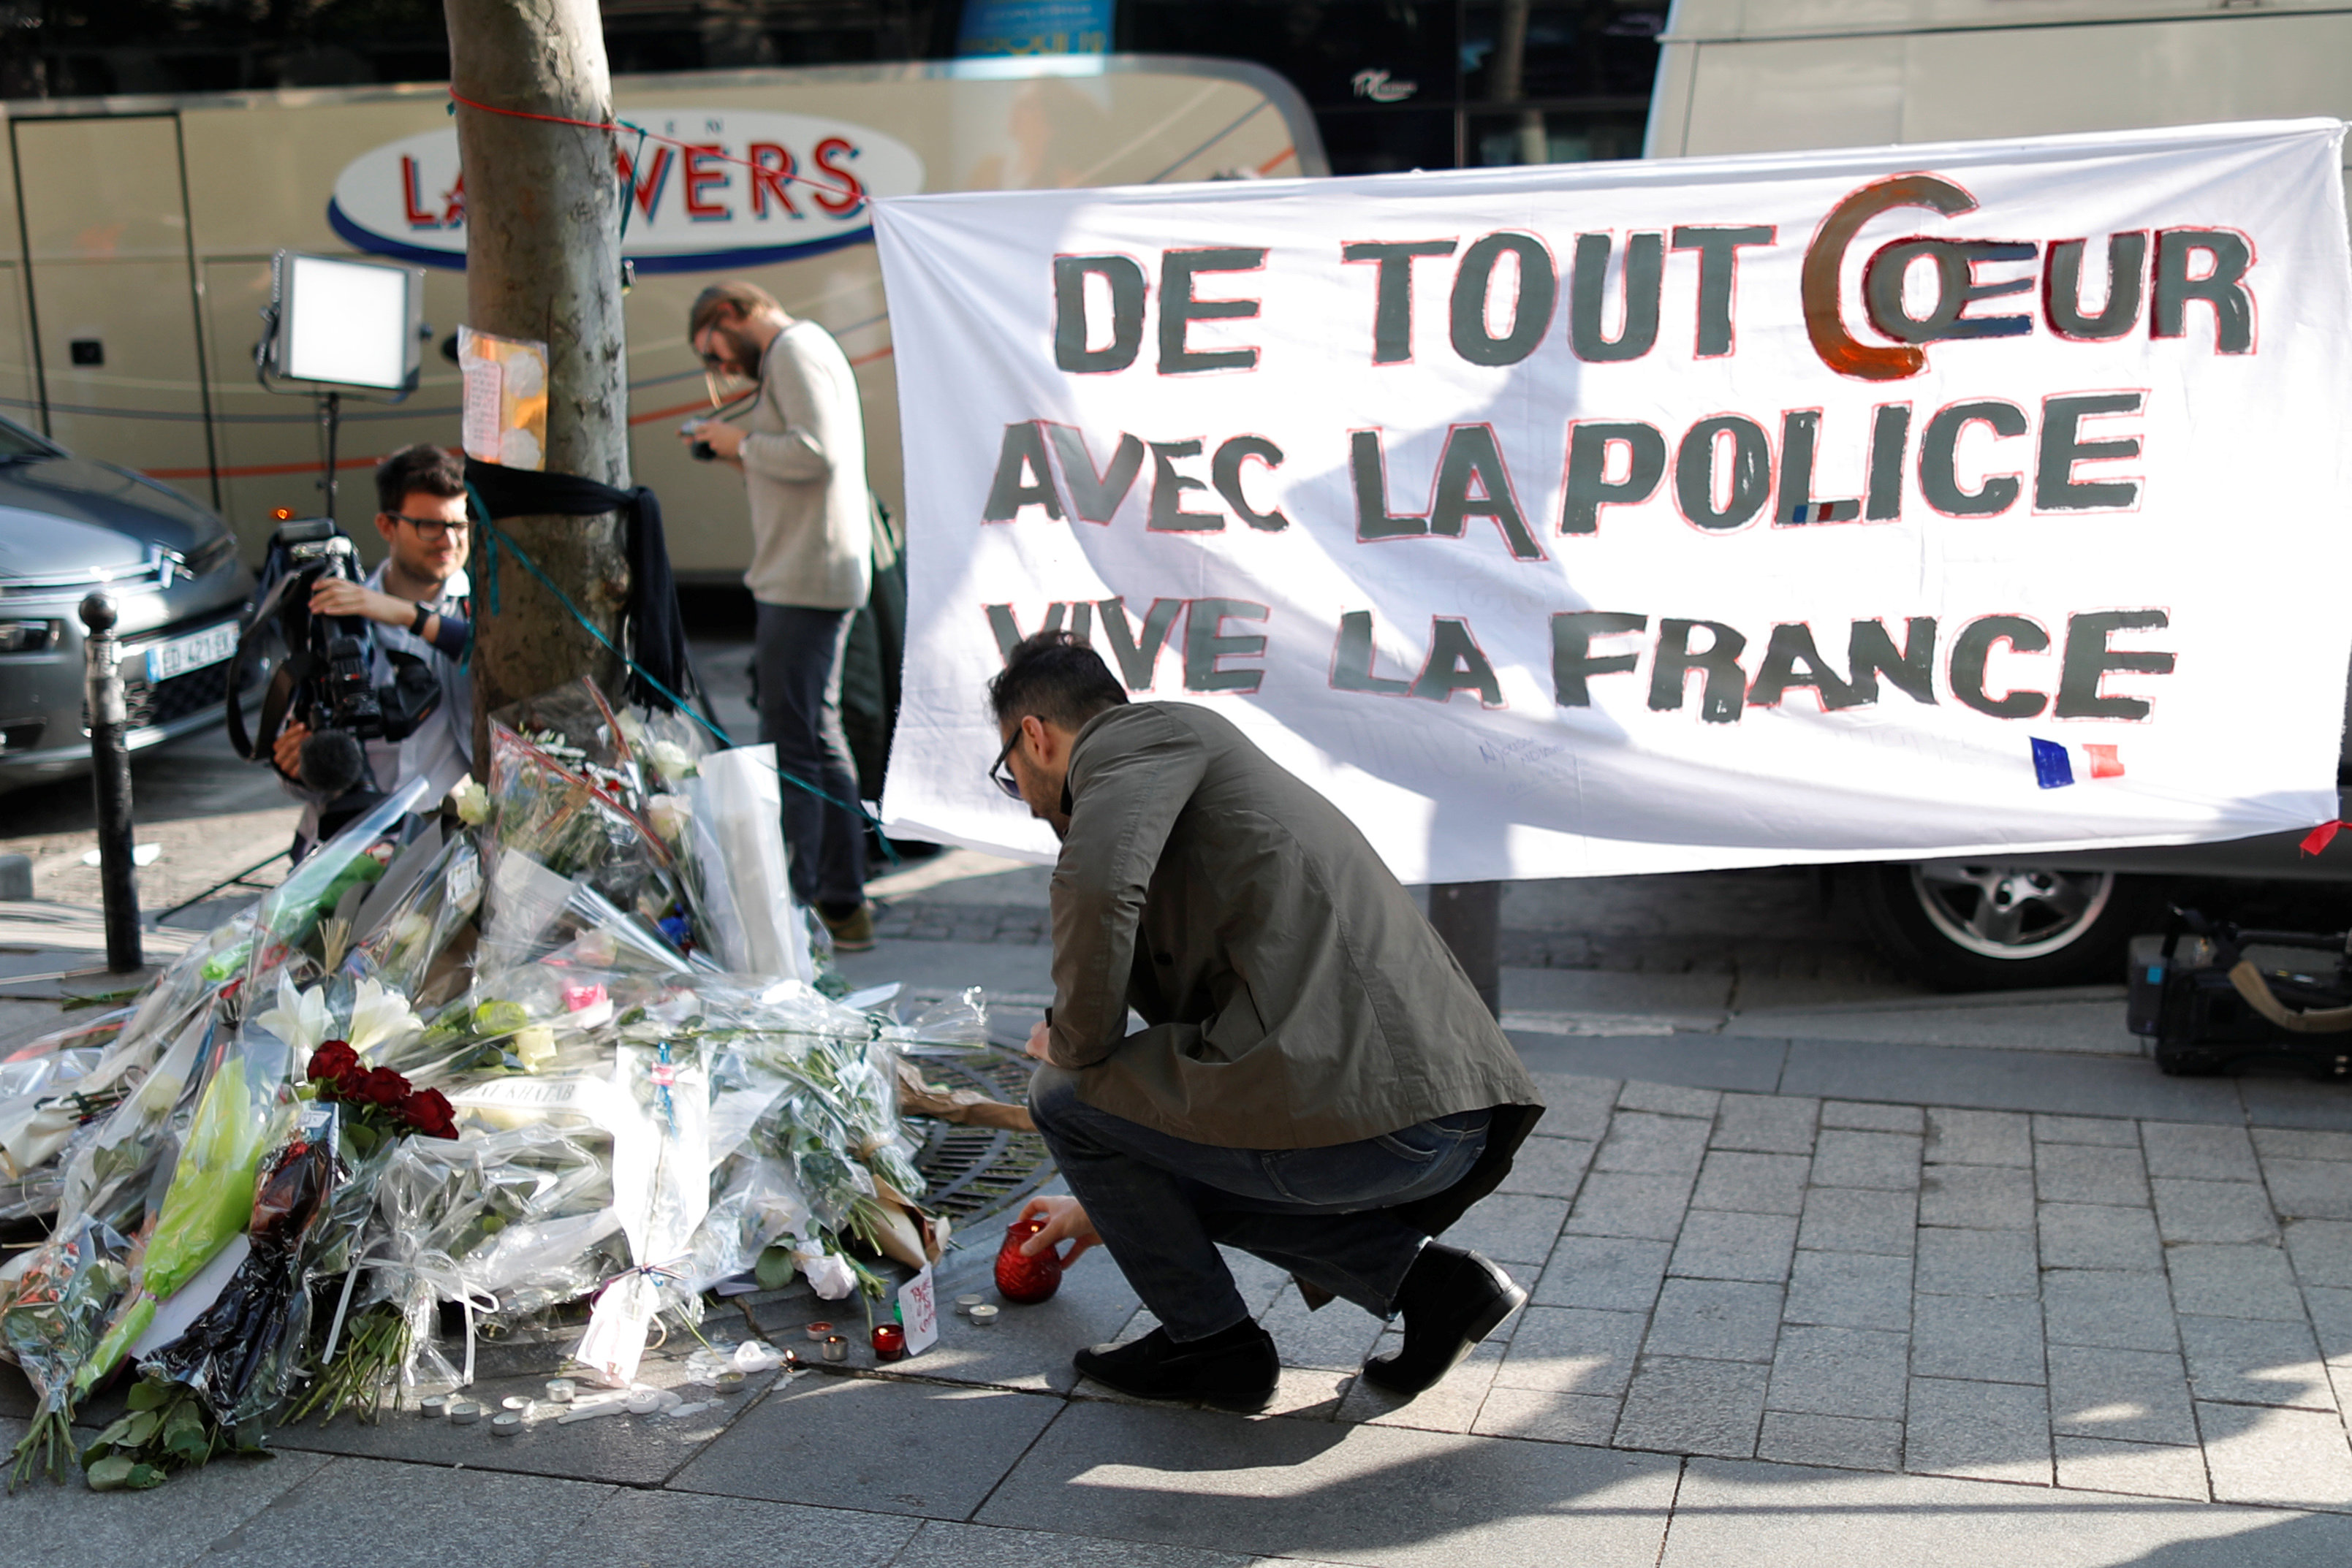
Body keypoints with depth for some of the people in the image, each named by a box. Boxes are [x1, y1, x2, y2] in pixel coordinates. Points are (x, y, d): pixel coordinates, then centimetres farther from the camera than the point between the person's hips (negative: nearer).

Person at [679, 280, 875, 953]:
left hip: (806, 581, -11)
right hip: (816, 576, 11)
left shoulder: (794, 350, -9)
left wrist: (745, 443, -9)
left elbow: (818, 451, -22)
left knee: (791, 746, -10)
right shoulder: (804, 351, 23)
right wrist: (742, 455, 13)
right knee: (819, 739, 14)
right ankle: (843, 905, 20)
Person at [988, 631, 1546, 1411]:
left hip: (1361, 1113, -9)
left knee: (1062, 1097, 10)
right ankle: (1426, 1278, 16)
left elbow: (1097, 885, -21)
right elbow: (1203, 1031, 42)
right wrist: (1107, 1204, 51)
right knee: (1178, 1168, 32)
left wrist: (1075, 1043, -2)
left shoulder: (1138, 731, 4)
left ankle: (1211, 1342, 17)